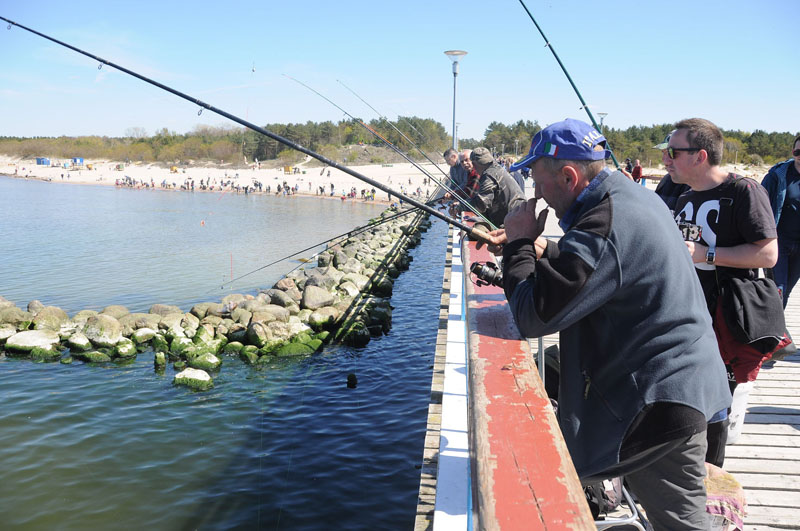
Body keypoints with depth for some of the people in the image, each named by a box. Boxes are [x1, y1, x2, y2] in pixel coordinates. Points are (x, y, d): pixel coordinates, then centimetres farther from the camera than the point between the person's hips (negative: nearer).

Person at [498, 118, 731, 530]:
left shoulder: (604, 226, -23)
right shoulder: (634, 197, 9)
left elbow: (533, 318, -22)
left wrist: (520, 244, -9)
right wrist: (542, 249, 9)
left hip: (658, 399, -10)